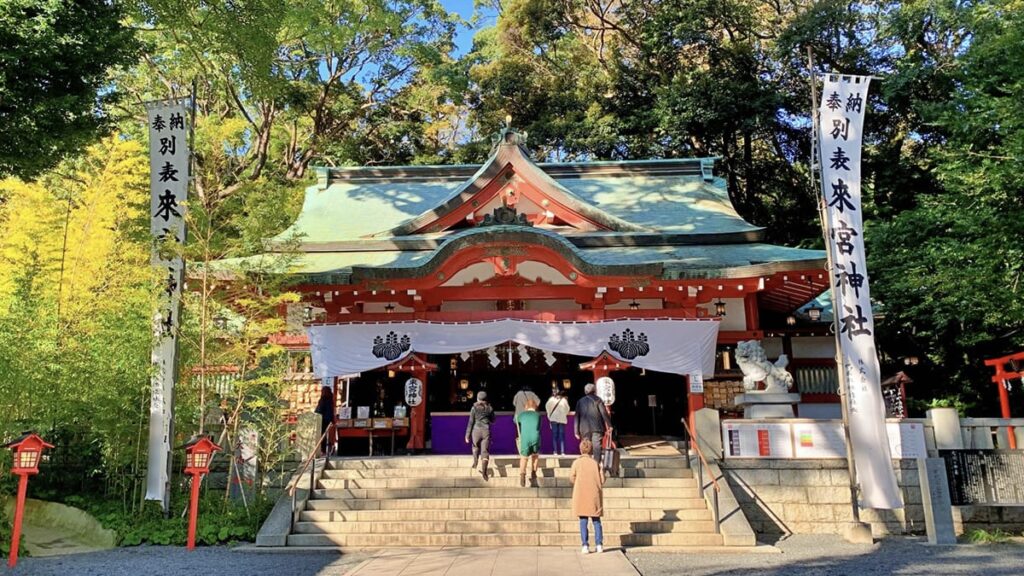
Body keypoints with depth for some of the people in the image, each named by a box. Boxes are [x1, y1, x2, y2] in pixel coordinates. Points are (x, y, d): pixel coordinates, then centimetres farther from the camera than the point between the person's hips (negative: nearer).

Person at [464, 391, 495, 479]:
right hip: (486, 431, 1)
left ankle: (475, 463, 44)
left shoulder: (474, 408, -5)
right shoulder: (489, 408, 2)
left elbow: (470, 422, -7)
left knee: (476, 447, 25)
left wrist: (467, 435, -4)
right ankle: (484, 470, -19)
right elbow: (492, 421, 15)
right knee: (485, 451, -1)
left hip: (476, 430, -1)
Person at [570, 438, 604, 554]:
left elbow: (572, 478, -6)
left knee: (583, 521, 4)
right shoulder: (595, 463, -2)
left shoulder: (577, 462, -4)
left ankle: (585, 546, 0)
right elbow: (602, 481, -4)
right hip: (594, 496, 1)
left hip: (581, 496, -1)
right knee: (596, 521, 11)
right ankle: (599, 545, 7)